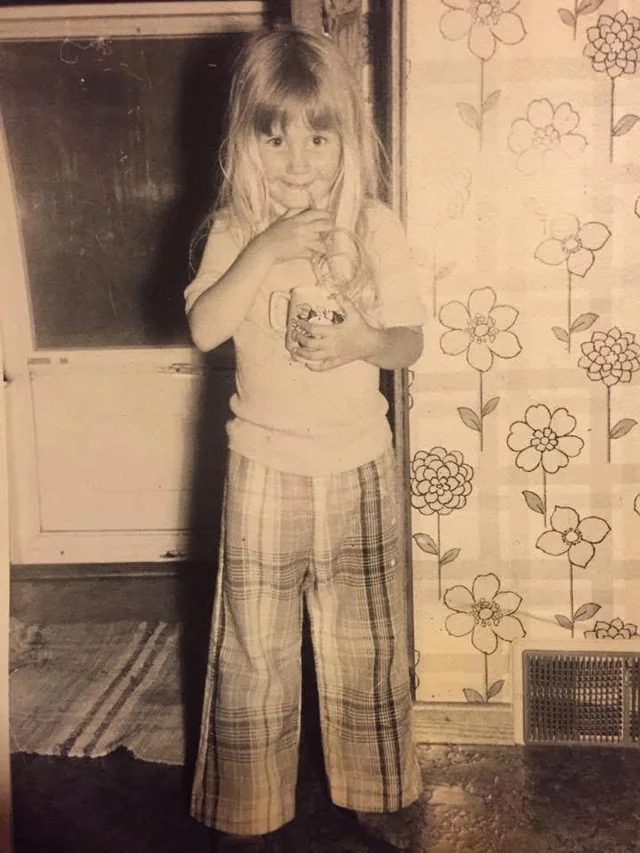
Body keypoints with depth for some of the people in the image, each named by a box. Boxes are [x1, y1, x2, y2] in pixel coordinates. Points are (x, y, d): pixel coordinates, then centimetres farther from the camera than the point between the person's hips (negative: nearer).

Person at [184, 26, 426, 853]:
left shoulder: (375, 227, -4)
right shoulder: (236, 230, -5)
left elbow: (410, 341, -1)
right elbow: (203, 328, -19)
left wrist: (364, 342, -22)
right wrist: (267, 248, -27)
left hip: (358, 465, 1)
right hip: (264, 466, -1)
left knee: (365, 642, 14)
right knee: (252, 650, 9)